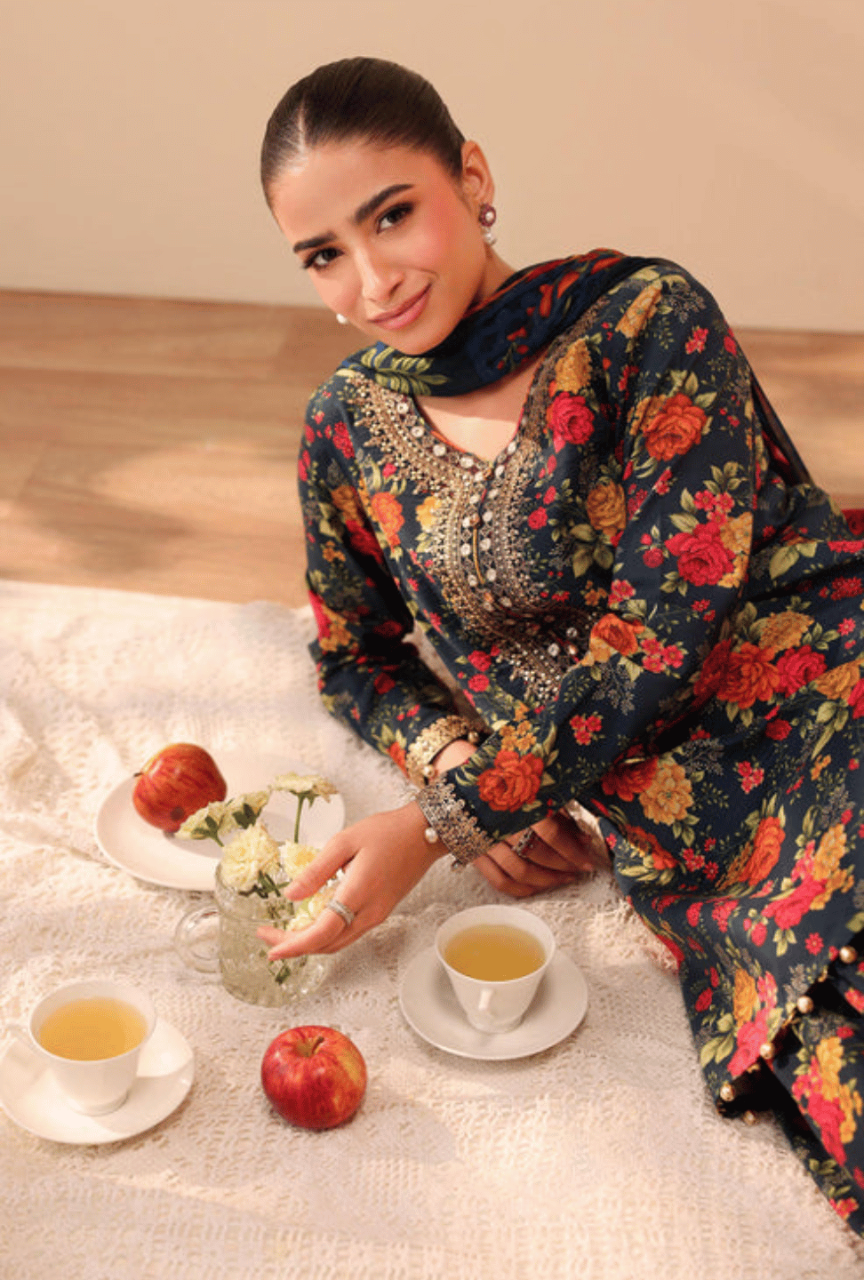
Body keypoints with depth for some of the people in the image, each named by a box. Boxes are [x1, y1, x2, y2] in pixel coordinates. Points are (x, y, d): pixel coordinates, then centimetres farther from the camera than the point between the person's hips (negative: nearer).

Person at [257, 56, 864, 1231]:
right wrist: (466, 769, 1)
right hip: (641, 804, 2)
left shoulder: (648, 322, -5)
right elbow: (356, 653, 22)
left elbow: (655, 640, -11)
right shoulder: (349, 425, 9)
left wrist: (439, 825, -11)